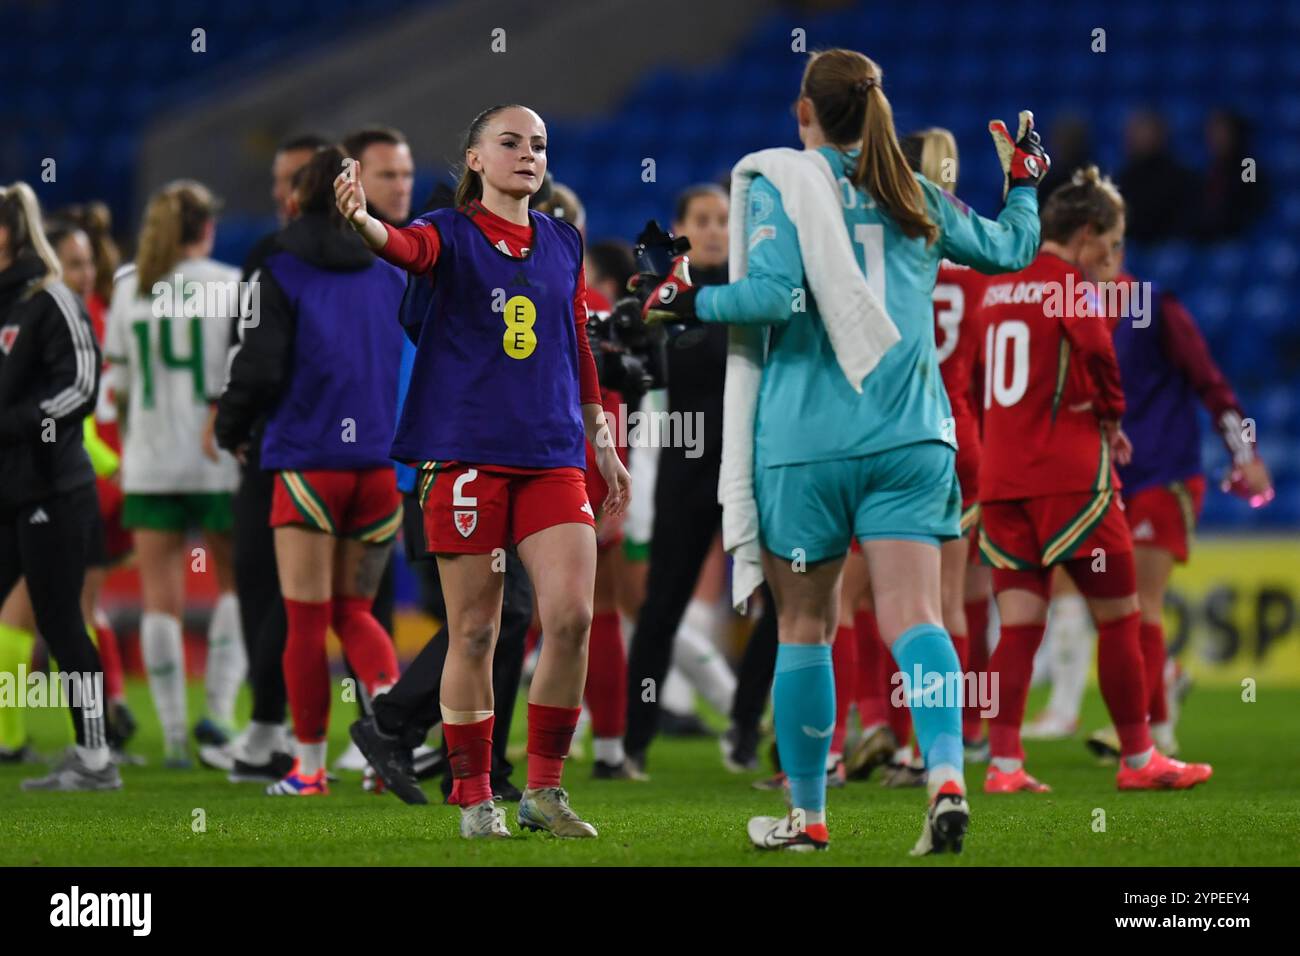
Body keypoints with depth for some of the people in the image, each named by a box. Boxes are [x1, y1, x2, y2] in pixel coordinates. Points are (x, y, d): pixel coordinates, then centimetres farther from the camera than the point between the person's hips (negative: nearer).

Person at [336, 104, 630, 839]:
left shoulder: (564, 244, 14)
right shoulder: (453, 234, 0)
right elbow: (408, 247, -23)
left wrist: (602, 444, 22)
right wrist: (362, 219, -46)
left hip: (553, 455, 4)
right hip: (466, 454, -4)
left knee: (572, 615, -9)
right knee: (474, 633, -1)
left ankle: (545, 791, 4)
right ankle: (475, 798, 10)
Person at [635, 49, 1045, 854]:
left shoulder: (778, 184, -3)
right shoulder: (918, 199, 10)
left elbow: (777, 293, -17)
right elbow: (1011, 250, 25)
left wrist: (691, 302, -2)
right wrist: (1025, 181, 43)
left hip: (805, 440, -2)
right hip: (909, 439, 2)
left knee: (805, 626, 9)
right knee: (913, 617, -5)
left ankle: (808, 813, 17)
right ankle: (947, 777, -27)